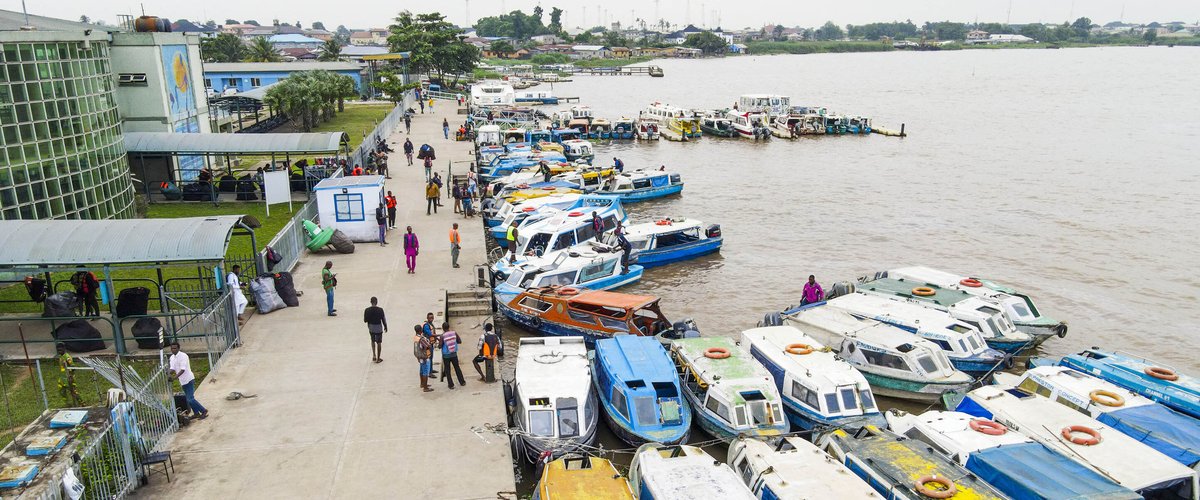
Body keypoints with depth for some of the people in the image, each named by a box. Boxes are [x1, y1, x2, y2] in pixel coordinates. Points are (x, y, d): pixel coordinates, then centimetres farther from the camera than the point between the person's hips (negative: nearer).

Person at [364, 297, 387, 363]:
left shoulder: (367, 310, -10)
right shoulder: (380, 310, -16)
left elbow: (365, 320, -5)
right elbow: (383, 319, -9)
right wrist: (385, 327, 6)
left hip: (371, 328, 2)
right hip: (378, 328, -2)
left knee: (373, 341, 25)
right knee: (379, 343, 9)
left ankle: (374, 355, 18)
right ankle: (378, 358, 16)